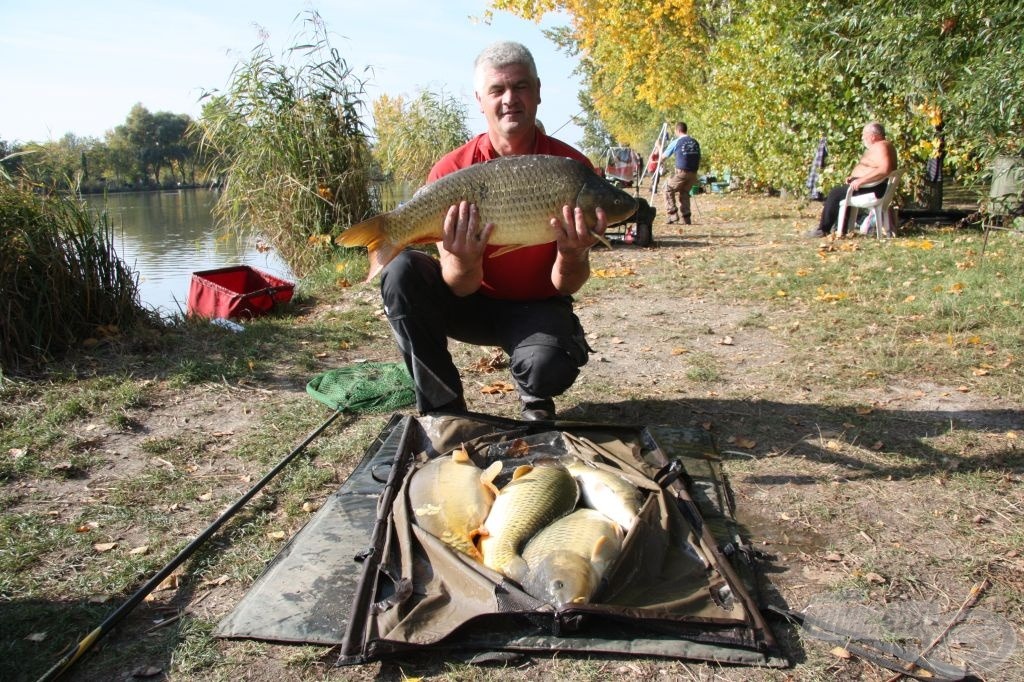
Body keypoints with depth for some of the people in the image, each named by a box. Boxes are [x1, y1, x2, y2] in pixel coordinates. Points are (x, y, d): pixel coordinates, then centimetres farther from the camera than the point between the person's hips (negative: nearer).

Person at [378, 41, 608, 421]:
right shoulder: (451, 171, -12)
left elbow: (566, 286, -13)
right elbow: (460, 288, -15)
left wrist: (573, 254, -36)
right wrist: (466, 262, -39)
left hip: (536, 307, -1)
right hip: (473, 303, 2)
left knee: (548, 367, -34)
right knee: (401, 272, -25)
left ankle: (535, 402, 8)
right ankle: (443, 406, -9)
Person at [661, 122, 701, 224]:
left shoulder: (676, 142, -2)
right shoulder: (695, 142, 12)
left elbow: (663, 157, 5)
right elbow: (699, 159, 16)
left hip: (681, 172, -5)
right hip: (693, 173, 5)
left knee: (668, 190, 11)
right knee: (684, 193, 18)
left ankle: (672, 213, -1)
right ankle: (686, 217, 12)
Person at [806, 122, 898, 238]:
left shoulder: (881, 147, -17)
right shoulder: (877, 147, 17)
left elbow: (884, 169, -31)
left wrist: (861, 180, -31)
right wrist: (854, 177, 11)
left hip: (873, 188, -11)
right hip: (868, 185, 11)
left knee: (835, 193, -12)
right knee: (838, 192, 19)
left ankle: (823, 229, -6)